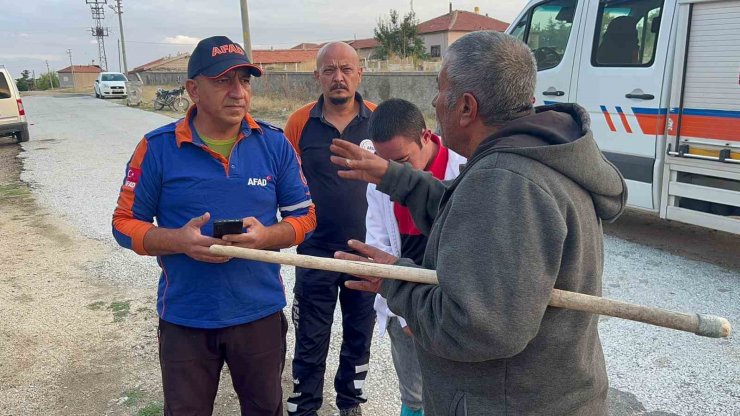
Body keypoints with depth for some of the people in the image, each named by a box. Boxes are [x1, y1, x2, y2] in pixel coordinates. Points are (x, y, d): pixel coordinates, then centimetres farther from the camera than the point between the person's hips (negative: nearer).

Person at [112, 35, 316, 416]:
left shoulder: (274, 144, -5)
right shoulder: (158, 147, -9)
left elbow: (304, 216, 0)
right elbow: (125, 224, -3)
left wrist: (265, 236, -21)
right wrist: (179, 241, -22)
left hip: (260, 313, 1)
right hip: (185, 319, -1)